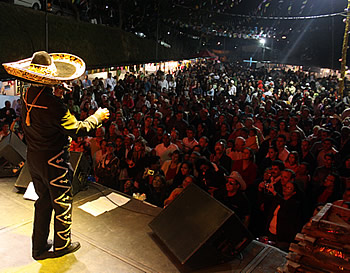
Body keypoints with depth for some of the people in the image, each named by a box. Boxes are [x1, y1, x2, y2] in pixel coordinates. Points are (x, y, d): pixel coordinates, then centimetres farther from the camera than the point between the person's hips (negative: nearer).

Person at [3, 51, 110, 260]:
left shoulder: (28, 96, -1)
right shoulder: (52, 103, -27)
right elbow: (77, 129, -22)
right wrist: (97, 117, -8)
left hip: (33, 157, 8)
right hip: (52, 161, -8)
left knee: (44, 201, 22)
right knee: (62, 203, 12)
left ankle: (39, 247, 35)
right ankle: (62, 245, 31)